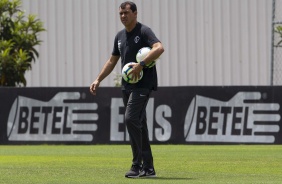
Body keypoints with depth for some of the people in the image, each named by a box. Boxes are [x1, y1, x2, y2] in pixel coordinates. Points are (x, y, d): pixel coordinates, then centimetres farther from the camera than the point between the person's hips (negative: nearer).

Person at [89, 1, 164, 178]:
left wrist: (141, 64, -33)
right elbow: (112, 61, 25)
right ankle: (148, 168, 12)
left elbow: (159, 48, -26)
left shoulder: (144, 31, -9)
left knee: (131, 119, -19)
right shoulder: (120, 36, 16)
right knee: (139, 124, 8)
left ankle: (137, 165, -16)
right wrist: (98, 80, 19)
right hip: (127, 85, 8)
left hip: (143, 84, -8)